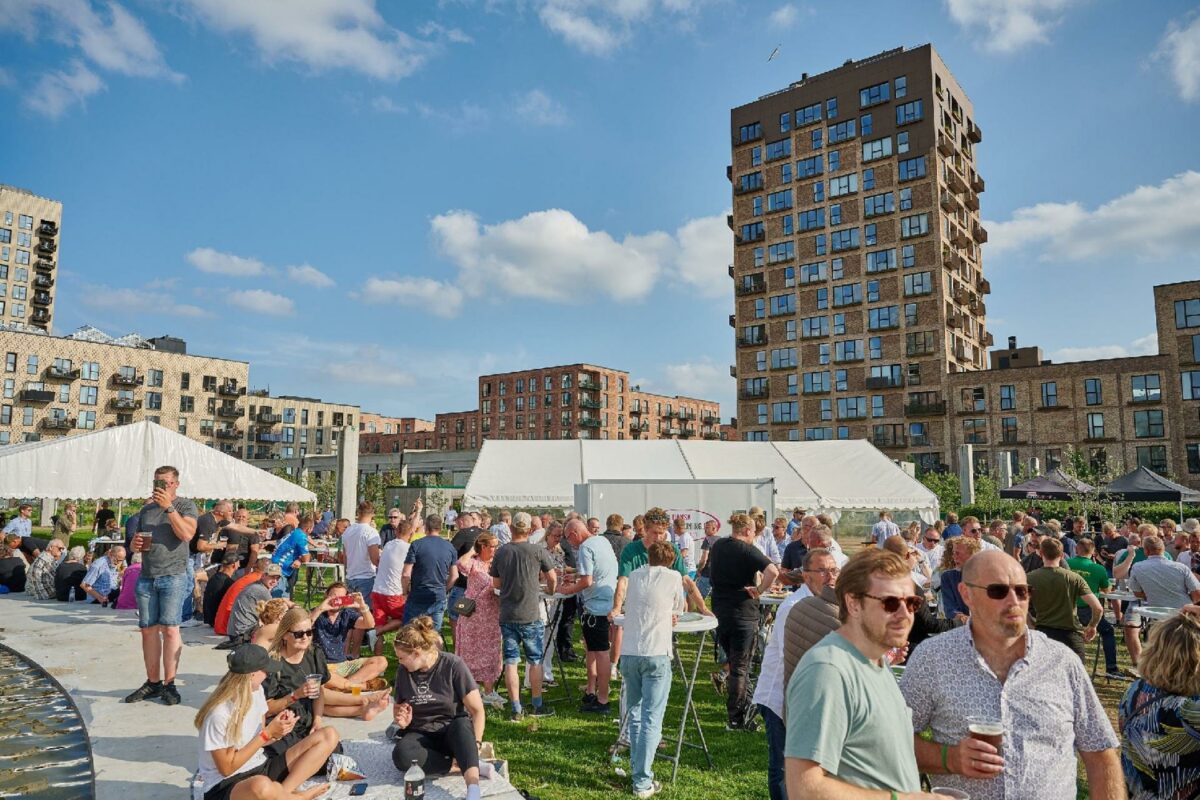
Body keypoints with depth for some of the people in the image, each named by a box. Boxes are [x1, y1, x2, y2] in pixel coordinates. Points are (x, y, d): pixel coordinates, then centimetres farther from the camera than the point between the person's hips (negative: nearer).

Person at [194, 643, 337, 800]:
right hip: (226, 785, -8)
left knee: (328, 736, -7)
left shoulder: (256, 691, 1)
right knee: (261, 786, -45)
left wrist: (277, 733, -13)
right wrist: (267, 733, -19)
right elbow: (226, 768, -17)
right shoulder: (219, 713, -22)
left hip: (260, 768, 8)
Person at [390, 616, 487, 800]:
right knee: (401, 755, -34)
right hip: (420, 735, 3)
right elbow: (397, 707, 19)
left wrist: (474, 746, -25)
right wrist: (400, 720, -4)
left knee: (462, 723, -40)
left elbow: (478, 711, -12)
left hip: (452, 732, -3)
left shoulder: (452, 665, -13)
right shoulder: (403, 671, 1)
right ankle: (467, 764, -25)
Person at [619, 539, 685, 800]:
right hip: (656, 654, -4)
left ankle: (636, 767, 26)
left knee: (635, 715, 18)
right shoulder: (673, 577, 2)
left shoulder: (633, 575, 12)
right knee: (652, 719, -1)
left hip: (628, 653, 4)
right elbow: (678, 609, 13)